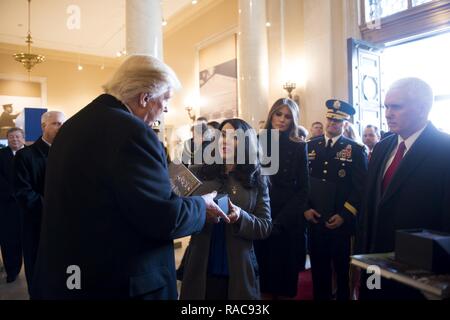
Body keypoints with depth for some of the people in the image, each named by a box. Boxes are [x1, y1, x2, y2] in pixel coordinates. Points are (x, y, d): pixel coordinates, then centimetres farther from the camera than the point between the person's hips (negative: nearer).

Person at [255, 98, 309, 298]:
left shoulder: (298, 147, 0)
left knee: (286, 272, 8)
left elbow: (303, 189, -2)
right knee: (262, 272, 9)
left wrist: (281, 220, -11)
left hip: (288, 222, -1)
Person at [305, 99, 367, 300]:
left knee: (343, 269, 12)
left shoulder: (356, 150, -2)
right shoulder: (310, 146, 7)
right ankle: (320, 296, 32)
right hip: (314, 220, 3)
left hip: (342, 222, -2)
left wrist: (344, 216, -12)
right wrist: (305, 208, -3)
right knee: (318, 268, 14)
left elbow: (361, 188, -6)